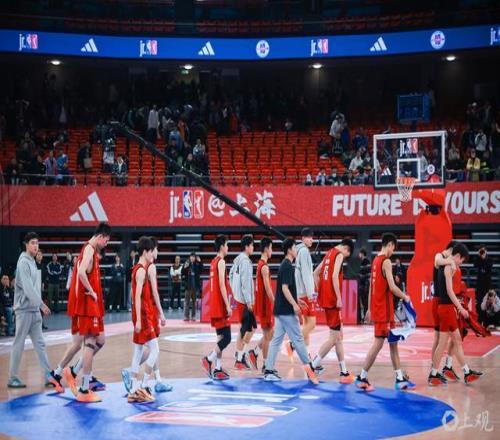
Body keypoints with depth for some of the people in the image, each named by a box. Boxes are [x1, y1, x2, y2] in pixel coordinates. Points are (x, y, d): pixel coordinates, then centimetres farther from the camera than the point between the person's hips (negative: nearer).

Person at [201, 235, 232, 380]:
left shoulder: (214, 262, 16)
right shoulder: (221, 262, -12)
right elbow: (222, 285, -19)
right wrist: (228, 306, -19)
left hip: (215, 305, 9)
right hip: (220, 306, -9)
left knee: (221, 337, 9)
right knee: (226, 338, -8)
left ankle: (218, 369, 8)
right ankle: (209, 360, -13)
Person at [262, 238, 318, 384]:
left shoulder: (284, 265, 15)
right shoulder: (288, 266, -14)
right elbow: (285, 288, -21)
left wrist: (297, 300, 25)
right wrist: (294, 305, -22)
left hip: (280, 310, 10)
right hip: (287, 311, -10)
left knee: (276, 339, 7)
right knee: (298, 339, -2)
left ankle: (269, 371, 6)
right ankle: (309, 368, 5)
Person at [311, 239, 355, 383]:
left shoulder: (330, 253, 17)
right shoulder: (339, 254, -9)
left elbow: (316, 273, 21)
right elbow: (335, 277, -21)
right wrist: (339, 299, -20)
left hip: (324, 298, 9)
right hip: (332, 299, -9)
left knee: (339, 336, 13)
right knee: (334, 338, -4)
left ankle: (343, 372, 15)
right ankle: (313, 366, -6)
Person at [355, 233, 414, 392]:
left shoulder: (375, 260, 13)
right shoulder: (386, 261, -14)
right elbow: (392, 287, -21)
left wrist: (370, 309, 20)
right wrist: (405, 297, -5)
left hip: (376, 307, 9)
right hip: (384, 309, -9)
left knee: (393, 341, 12)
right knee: (378, 343, -4)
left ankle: (400, 378, 14)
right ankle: (362, 377, 1)